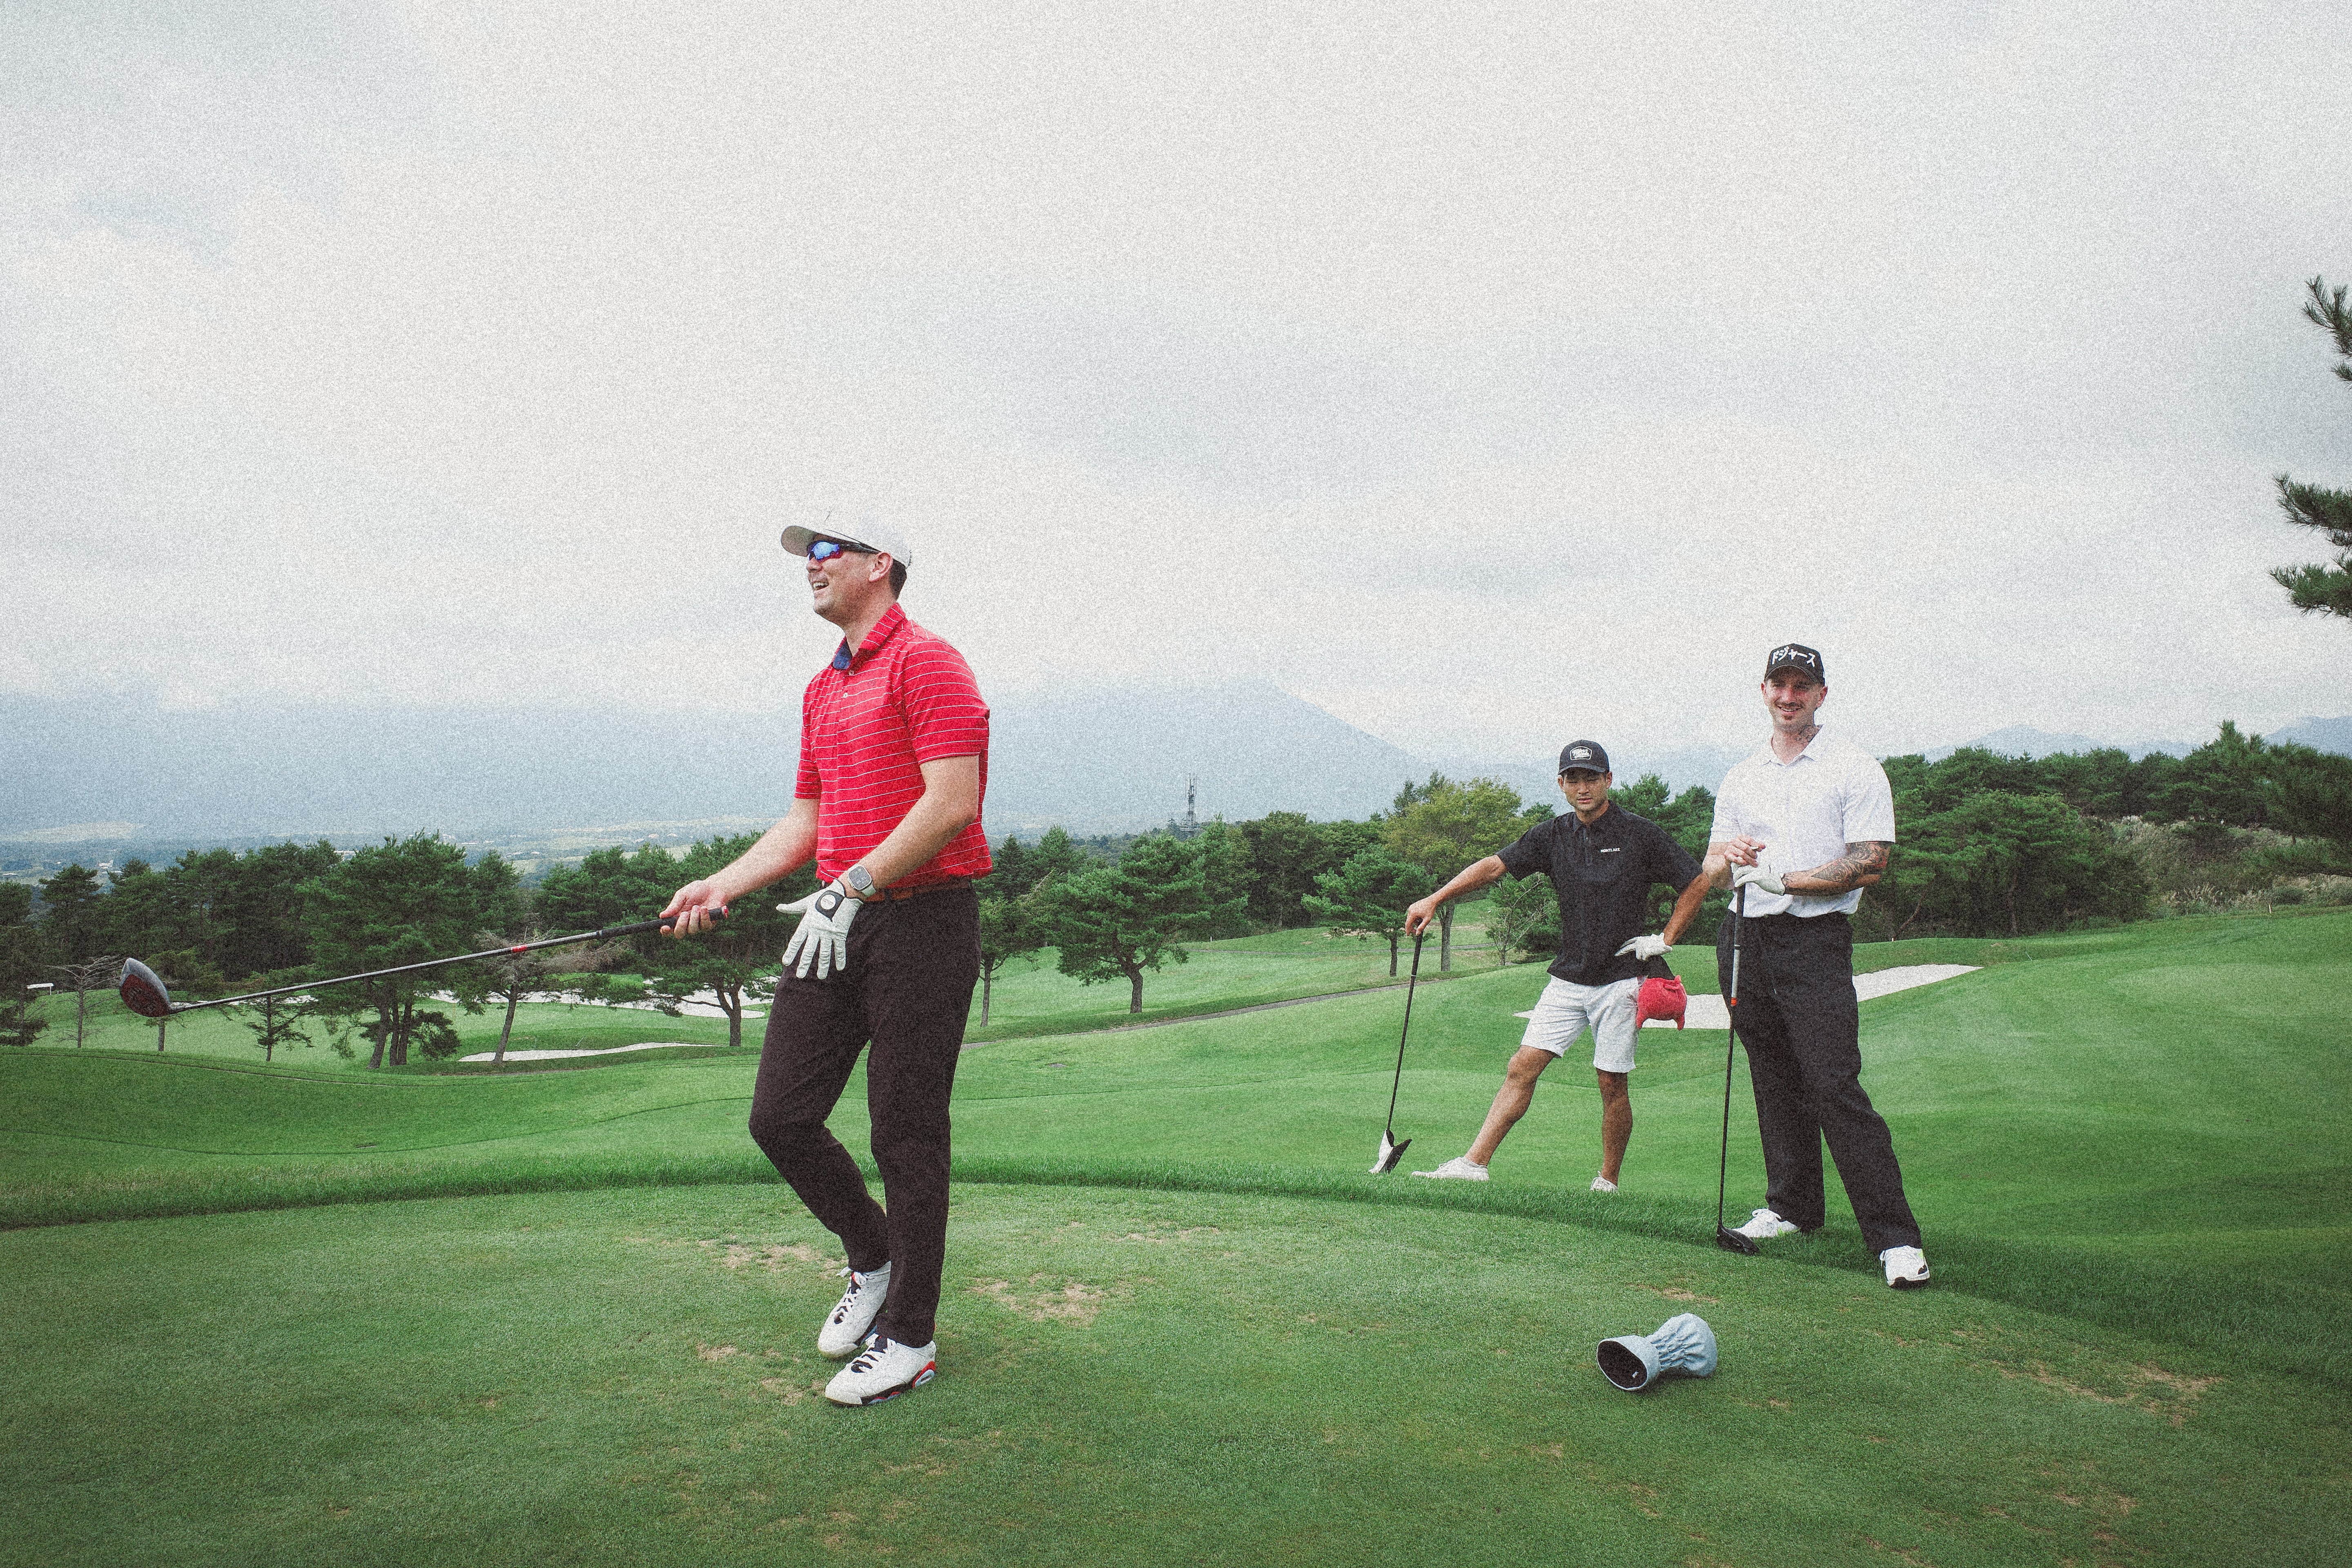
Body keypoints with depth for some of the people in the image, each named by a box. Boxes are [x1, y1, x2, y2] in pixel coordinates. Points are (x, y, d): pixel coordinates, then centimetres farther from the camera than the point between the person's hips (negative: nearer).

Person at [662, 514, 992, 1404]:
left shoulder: (927, 663, -8)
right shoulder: (822, 690, 20)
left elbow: (952, 804, -18)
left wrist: (852, 888, -19)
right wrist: (722, 884, 10)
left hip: (922, 920, -8)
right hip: (838, 925, 8)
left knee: (906, 1134, 0)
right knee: (780, 1115, 7)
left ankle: (907, 1336, 15)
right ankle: (872, 1259, 30)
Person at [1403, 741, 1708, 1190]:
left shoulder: (1640, 834, -4)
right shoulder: (1553, 835, 6)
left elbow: (1697, 883, 2)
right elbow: (1496, 865, -1)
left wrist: (1665, 939, -4)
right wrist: (1434, 899, -10)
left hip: (1619, 980, -3)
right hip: (1567, 979, 3)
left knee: (1612, 1084, 2)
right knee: (1523, 1066, -3)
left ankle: (1608, 1183, 16)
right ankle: (1474, 1163, -5)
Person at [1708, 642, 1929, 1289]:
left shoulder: (1855, 768, 0)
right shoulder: (1740, 776, 16)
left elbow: (1870, 863, -9)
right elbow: (1711, 865, 15)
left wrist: (1783, 879, -14)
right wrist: (1728, 855, -8)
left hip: (1814, 940, -5)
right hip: (1745, 938, 5)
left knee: (1834, 1085, -13)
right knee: (1775, 1084, 11)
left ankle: (1895, 1236, -9)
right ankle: (1793, 1206, 23)